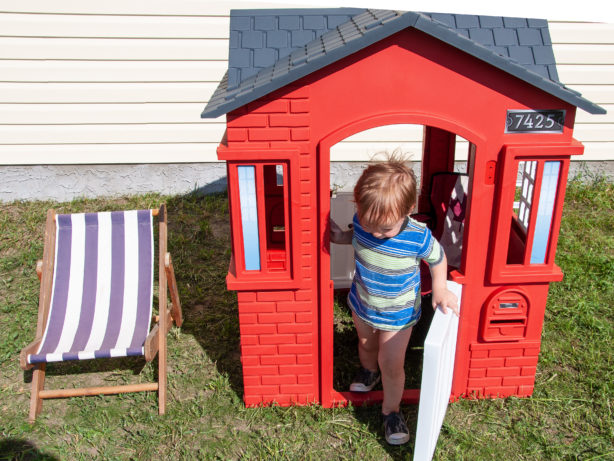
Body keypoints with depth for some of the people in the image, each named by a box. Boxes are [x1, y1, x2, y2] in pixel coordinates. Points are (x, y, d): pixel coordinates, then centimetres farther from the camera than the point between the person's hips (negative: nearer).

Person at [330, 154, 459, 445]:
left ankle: (391, 410, 36)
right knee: (366, 344, 29)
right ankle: (368, 370, 64)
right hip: (362, 304, 4)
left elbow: (437, 258, -10)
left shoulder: (418, 237, -33)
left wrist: (440, 290, -16)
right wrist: (340, 237, -12)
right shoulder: (361, 223, -23)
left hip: (398, 314, -3)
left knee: (391, 364, 8)